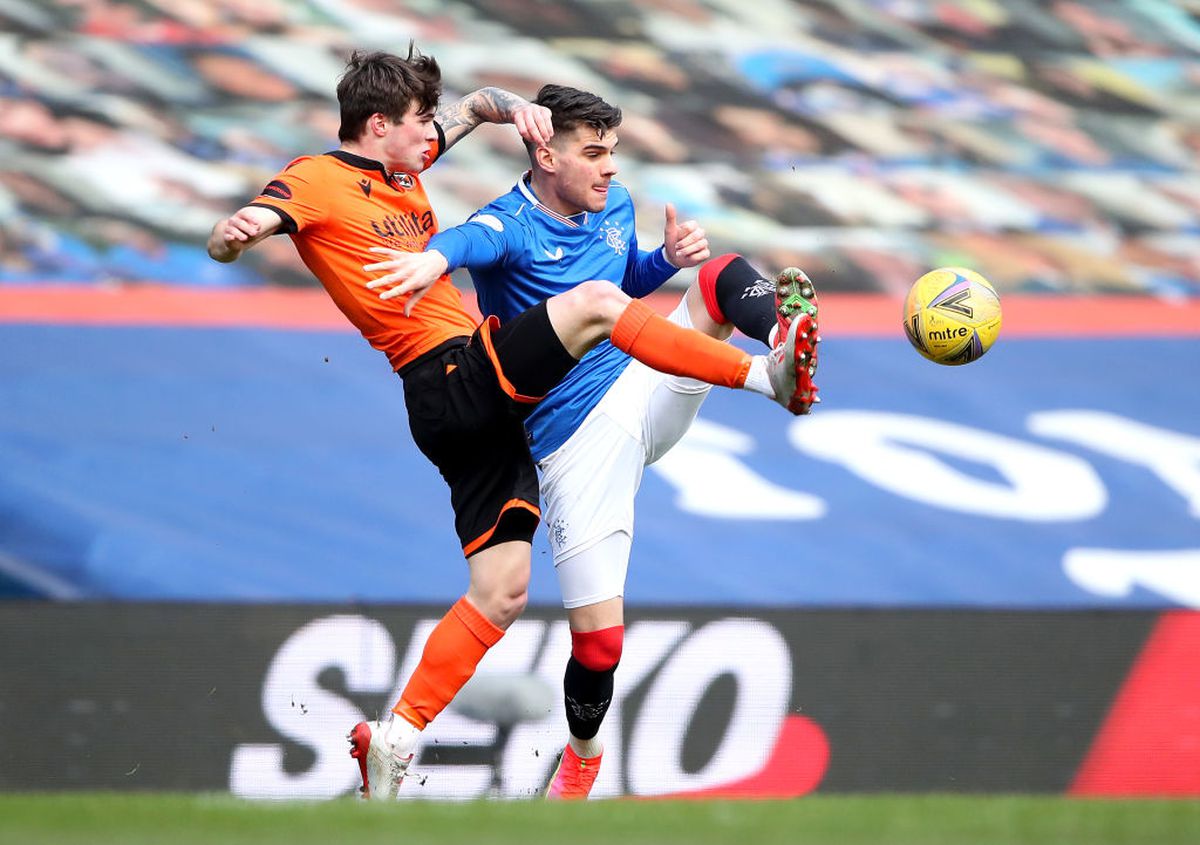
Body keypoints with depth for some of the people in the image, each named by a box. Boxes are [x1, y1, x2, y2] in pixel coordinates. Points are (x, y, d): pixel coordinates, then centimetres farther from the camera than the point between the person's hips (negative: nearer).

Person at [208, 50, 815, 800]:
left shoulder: (401, 164, 20)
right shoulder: (319, 180, -3)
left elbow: (476, 106, 33)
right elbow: (228, 243, -16)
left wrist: (513, 108, 10)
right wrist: (233, 233, -41)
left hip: (482, 400, 9)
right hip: (452, 378, -9)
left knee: (501, 592, 6)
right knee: (596, 303, -22)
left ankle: (395, 739, 7)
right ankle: (764, 375, -21)